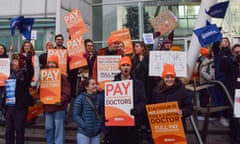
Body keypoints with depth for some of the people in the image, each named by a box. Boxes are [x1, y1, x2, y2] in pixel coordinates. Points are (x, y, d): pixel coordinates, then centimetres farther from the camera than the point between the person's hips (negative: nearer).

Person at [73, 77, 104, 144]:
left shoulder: (100, 97, 2)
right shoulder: (80, 98, -9)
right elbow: (76, 115, -9)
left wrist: (100, 123, -1)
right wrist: (85, 126, -14)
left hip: (96, 133, 4)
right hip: (83, 133, -4)